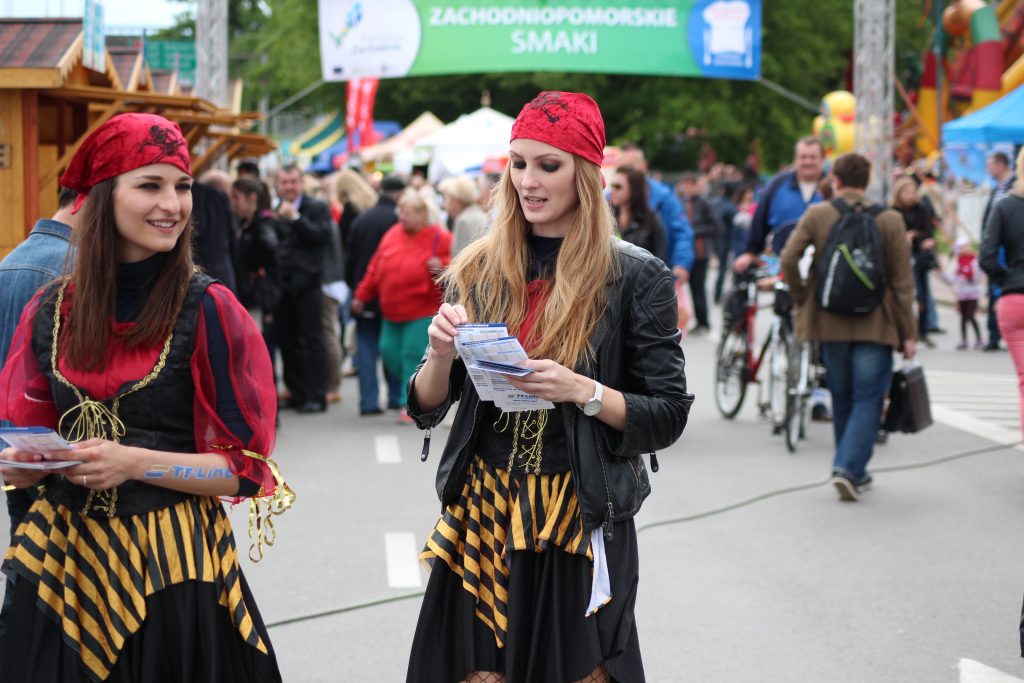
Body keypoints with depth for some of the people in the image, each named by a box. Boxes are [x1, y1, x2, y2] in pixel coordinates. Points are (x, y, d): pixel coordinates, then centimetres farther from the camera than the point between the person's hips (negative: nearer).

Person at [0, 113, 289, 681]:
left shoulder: (207, 309, -8)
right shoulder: (51, 311, 3)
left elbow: (246, 468, -8)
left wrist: (136, 462, -20)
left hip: (172, 567, -3)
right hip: (62, 562, 3)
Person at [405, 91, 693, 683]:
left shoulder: (635, 276, -4)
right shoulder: (479, 271, 5)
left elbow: (669, 416, -5)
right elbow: (426, 411, 7)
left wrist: (582, 391, -20)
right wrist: (441, 355, -13)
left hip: (581, 525, -3)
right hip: (481, 519, 3)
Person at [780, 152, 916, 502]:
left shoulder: (816, 215, -2)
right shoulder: (889, 220, -3)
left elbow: (789, 259, -12)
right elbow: (902, 282, -3)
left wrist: (801, 298, 5)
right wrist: (907, 333, 1)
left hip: (830, 322, 2)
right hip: (875, 325, -2)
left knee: (842, 399, 15)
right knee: (868, 400, 1)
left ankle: (851, 470, 23)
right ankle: (848, 467, -15)